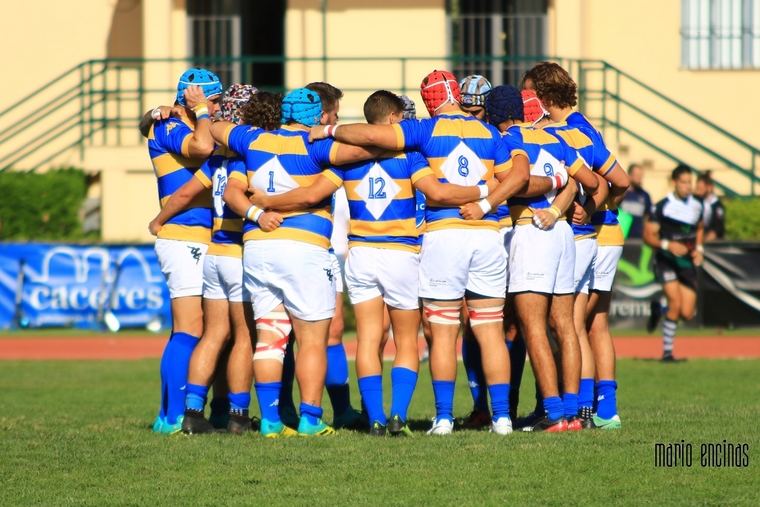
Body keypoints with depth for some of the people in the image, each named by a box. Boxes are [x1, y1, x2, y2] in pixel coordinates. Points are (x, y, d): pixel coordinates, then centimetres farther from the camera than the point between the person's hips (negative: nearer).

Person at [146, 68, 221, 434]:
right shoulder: (167, 128, -8)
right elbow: (202, 147, -27)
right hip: (184, 241, -9)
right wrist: (201, 112, -12)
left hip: (201, 242, 9)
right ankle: (174, 416, -14)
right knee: (189, 331, -12)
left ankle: (170, 416, 12)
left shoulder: (191, 128, 19)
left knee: (186, 333, 10)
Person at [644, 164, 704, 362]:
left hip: (688, 262, 4)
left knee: (687, 313, -4)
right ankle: (667, 351, -6)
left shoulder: (697, 206, 6)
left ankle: (665, 310, 32)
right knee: (675, 303, -19)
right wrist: (667, 244, -25)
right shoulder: (662, 206, -10)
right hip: (666, 261, -4)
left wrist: (699, 248, 7)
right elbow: (648, 235, -9)